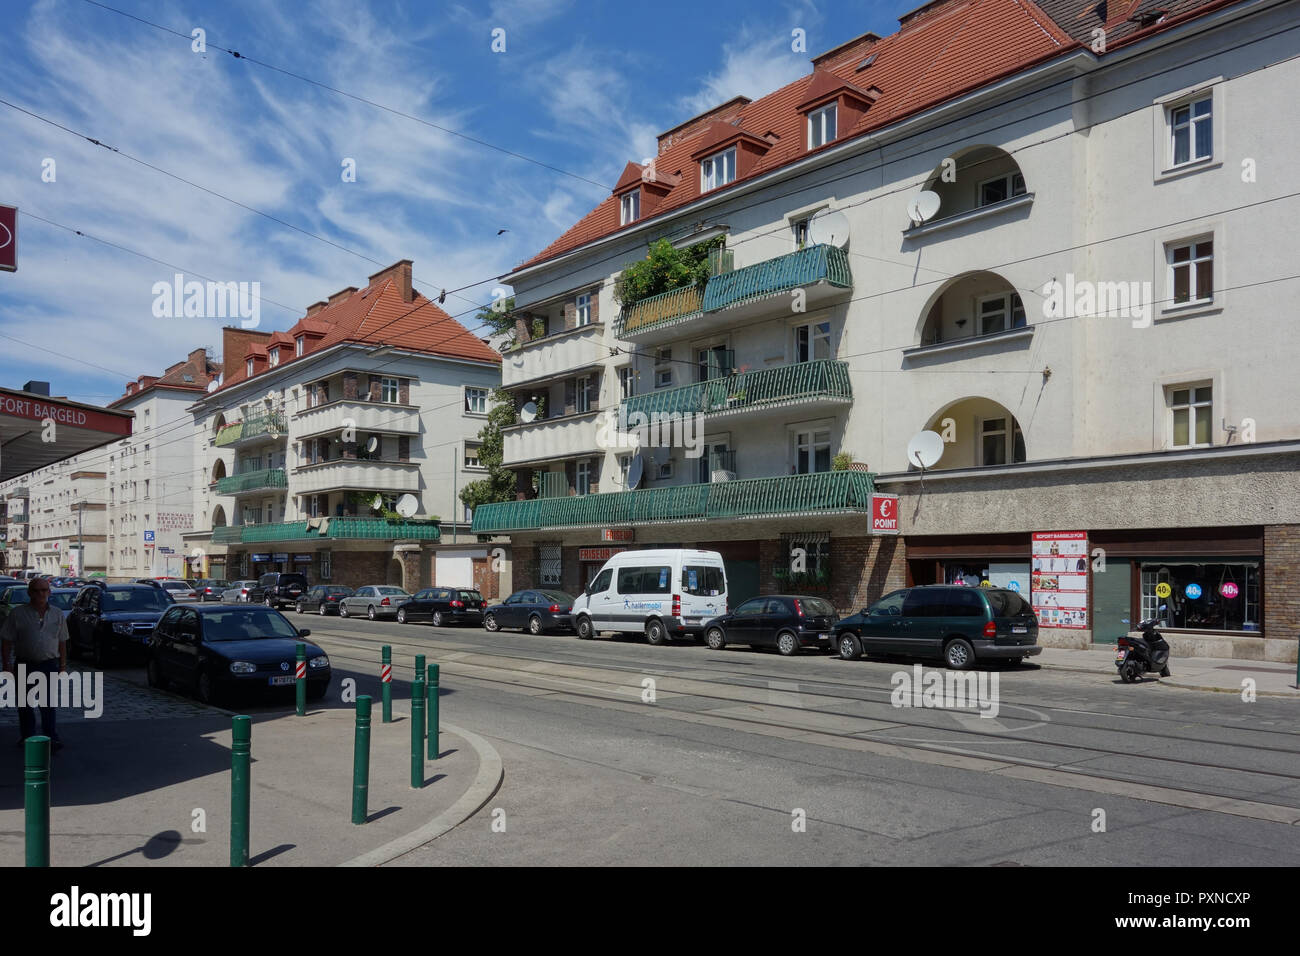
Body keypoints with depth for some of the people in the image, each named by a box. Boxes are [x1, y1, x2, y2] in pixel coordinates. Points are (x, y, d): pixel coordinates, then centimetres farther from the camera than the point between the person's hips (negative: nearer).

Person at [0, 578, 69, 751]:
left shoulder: (57, 615, 7)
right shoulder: (17, 614, -1)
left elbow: (62, 643, 11)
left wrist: (63, 666, 8)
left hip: (49, 665, 1)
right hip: (25, 665, -1)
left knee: (48, 704, 0)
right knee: (25, 705, 8)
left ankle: (51, 737, 3)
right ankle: (27, 736, 20)